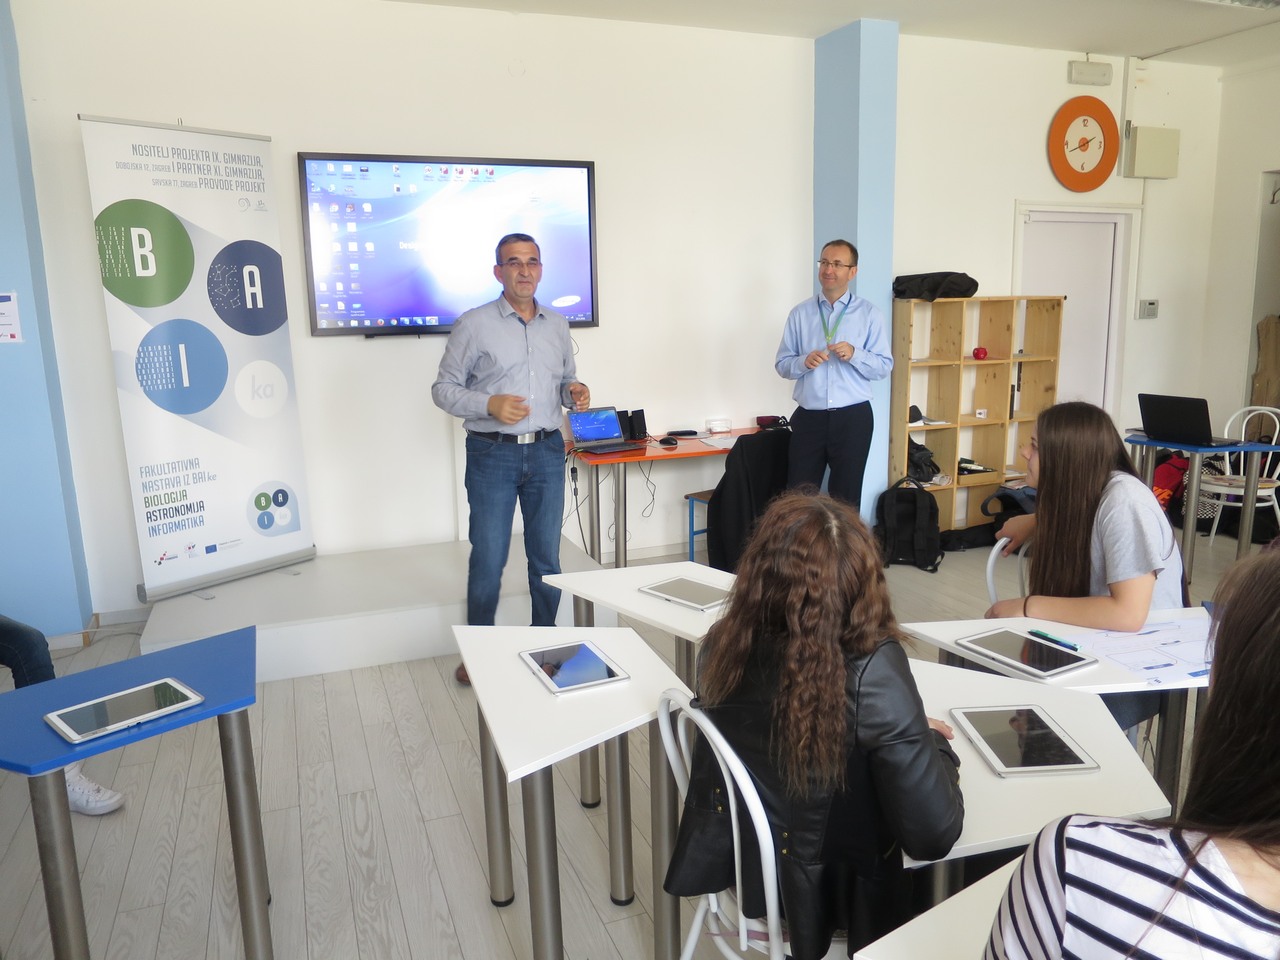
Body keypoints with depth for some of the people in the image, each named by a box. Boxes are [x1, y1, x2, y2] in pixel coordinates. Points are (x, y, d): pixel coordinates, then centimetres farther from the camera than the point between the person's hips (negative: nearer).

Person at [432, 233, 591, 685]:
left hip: (547, 452, 4)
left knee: (547, 555, 10)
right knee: (488, 558, 2)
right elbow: (443, 388, -2)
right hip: (493, 453, -4)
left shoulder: (557, 325, 11)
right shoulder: (474, 324, -3)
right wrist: (489, 405, -18)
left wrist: (575, 391, -3)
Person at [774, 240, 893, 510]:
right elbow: (781, 364, 6)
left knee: (846, 496, 9)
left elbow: (885, 366, -1)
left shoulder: (869, 314, 1)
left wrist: (854, 354, -18)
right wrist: (804, 362, -14)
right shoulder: (800, 313, 6)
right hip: (808, 417, 1)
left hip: (853, 418, -1)